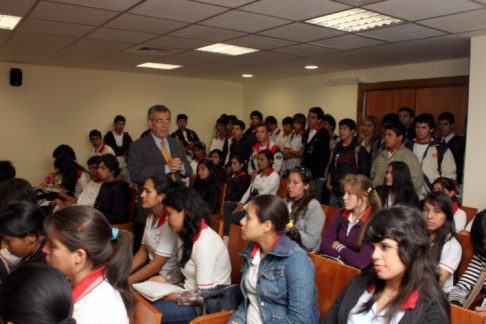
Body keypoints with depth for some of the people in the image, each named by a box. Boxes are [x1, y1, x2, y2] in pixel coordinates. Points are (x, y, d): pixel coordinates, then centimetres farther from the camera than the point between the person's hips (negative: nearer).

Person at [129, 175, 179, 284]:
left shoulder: (169, 223, -23)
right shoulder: (151, 217, 3)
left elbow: (157, 265, -20)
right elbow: (143, 252, 8)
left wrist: (126, 281, -17)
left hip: (167, 277, -7)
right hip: (152, 269, 7)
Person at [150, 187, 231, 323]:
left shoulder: (204, 243, -25)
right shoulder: (187, 234, 4)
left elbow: (204, 296, -24)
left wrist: (169, 296, -18)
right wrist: (164, 279, -1)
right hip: (191, 293, 8)